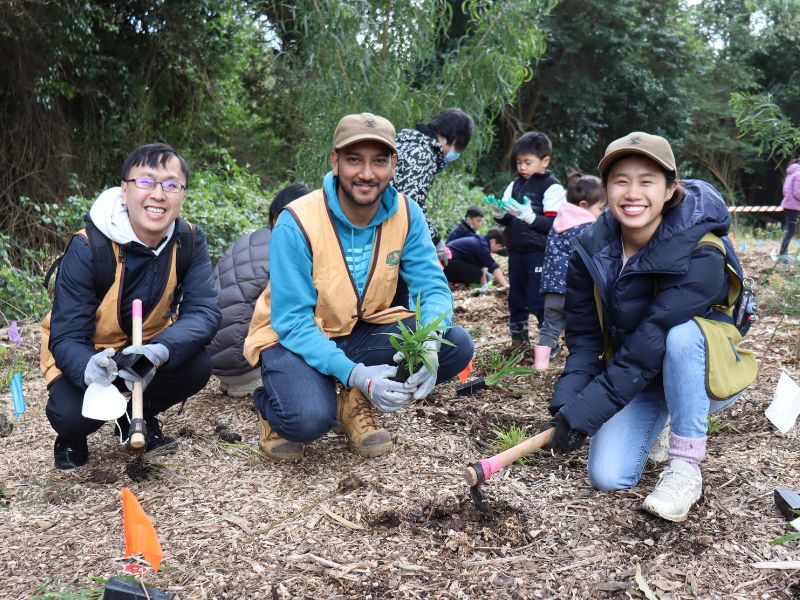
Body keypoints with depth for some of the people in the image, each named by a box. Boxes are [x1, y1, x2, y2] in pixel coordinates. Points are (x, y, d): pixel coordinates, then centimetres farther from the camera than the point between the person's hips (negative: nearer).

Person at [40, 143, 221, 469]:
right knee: (72, 415, -29)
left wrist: (160, 350, -45)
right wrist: (88, 368, -52)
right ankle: (71, 435, 12)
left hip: (149, 348, 3)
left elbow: (204, 311, -24)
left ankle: (139, 417, 7)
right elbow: (66, 337, -27)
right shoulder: (87, 248, -27)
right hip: (87, 355, -3)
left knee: (197, 365, -26)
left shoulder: (190, 241, -17)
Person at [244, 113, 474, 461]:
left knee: (456, 346, -17)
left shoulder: (406, 215, -10)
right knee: (310, 419, -35)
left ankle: (356, 405, 2)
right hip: (293, 337, -5)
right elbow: (292, 322, -24)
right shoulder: (296, 223, -23)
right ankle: (274, 409, 4)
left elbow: (433, 287, -9)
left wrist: (429, 344, -33)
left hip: (362, 330, 5)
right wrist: (354, 374, -36)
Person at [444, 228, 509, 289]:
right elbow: (493, 267, -25)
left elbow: (482, 265, 11)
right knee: (477, 273, -17)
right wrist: (505, 285, -26)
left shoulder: (481, 241, 11)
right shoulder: (482, 245, -19)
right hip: (448, 261, -11)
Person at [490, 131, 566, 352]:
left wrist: (530, 217, -27)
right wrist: (499, 214, -8)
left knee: (538, 300, -6)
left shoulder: (552, 187, -7)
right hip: (516, 251, 7)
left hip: (539, 253, -7)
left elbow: (555, 224, -15)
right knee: (516, 298, 14)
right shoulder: (515, 185, 12)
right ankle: (518, 340, 26)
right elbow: (507, 221, 14)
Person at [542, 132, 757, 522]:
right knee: (607, 476, -14)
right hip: (634, 376, 4)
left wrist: (582, 414, -34)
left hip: (705, 375, -4)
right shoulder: (591, 250, -12)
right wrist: (564, 405, -26)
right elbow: (584, 338, -10)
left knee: (681, 334, -37)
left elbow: (650, 346, -33)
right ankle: (655, 423, 20)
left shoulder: (700, 255, -28)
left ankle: (685, 467, -19)